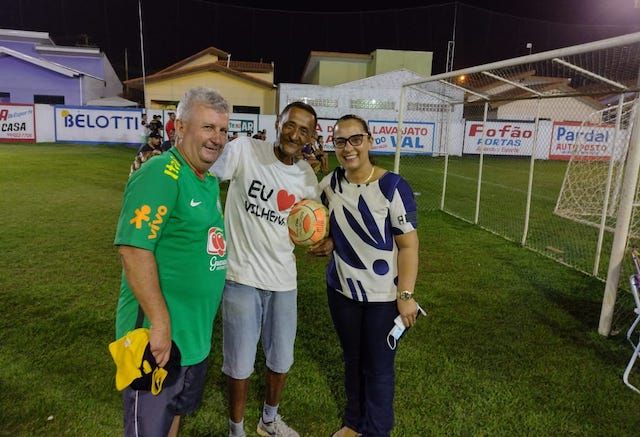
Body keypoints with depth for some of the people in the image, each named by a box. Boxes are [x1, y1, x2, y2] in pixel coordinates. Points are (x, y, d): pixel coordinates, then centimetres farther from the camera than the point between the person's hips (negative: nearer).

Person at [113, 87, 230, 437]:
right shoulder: (161, 174, -19)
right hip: (160, 331, -8)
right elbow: (133, 249, -26)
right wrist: (160, 322, -25)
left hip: (196, 331, 9)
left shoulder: (210, 182, 9)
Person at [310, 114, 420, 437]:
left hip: (383, 295, -4)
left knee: (378, 367, 11)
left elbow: (408, 245, -14)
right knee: (352, 359, 21)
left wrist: (406, 295, -16)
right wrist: (327, 243, -6)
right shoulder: (328, 184, -4)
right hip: (341, 289, 5)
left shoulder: (393, 187, -18)